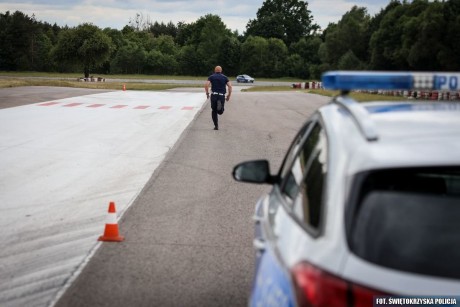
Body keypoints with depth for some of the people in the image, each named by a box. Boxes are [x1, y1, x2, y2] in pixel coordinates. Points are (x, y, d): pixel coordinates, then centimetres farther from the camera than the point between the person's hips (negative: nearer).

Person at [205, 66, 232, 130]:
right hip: (222, 96, 0)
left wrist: (207, 93, 2)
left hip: (214, 95, 0)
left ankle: (216, 126, 6)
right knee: (220, 112, 10)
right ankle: (220, 104, -24)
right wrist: (229, 96, 5)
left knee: (214, 111, 14)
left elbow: (206, 84, -9)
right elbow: (230, 86, -2)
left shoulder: (211, 77, 8)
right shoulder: (225, 77, 11)